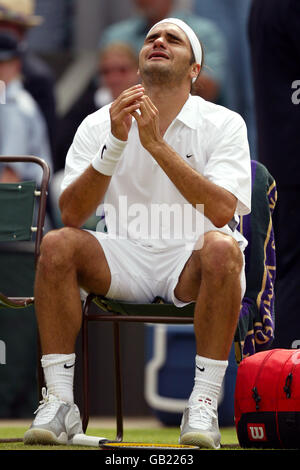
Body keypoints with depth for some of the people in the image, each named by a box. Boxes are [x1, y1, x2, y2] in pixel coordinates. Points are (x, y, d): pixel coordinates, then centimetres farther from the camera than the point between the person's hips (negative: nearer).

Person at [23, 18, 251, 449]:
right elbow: (71, 215, -6)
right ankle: (58, 403, -22)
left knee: (221, 249, -36)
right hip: (125, 259, 2)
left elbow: (221, 211, -18)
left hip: (192, 261, -2)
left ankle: (204, 405, -30)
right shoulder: (99, 125, 5)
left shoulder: (223, 123, -1)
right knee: (57, 244, -26)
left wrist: (156, 144, -23)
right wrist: (115, 144, -18)